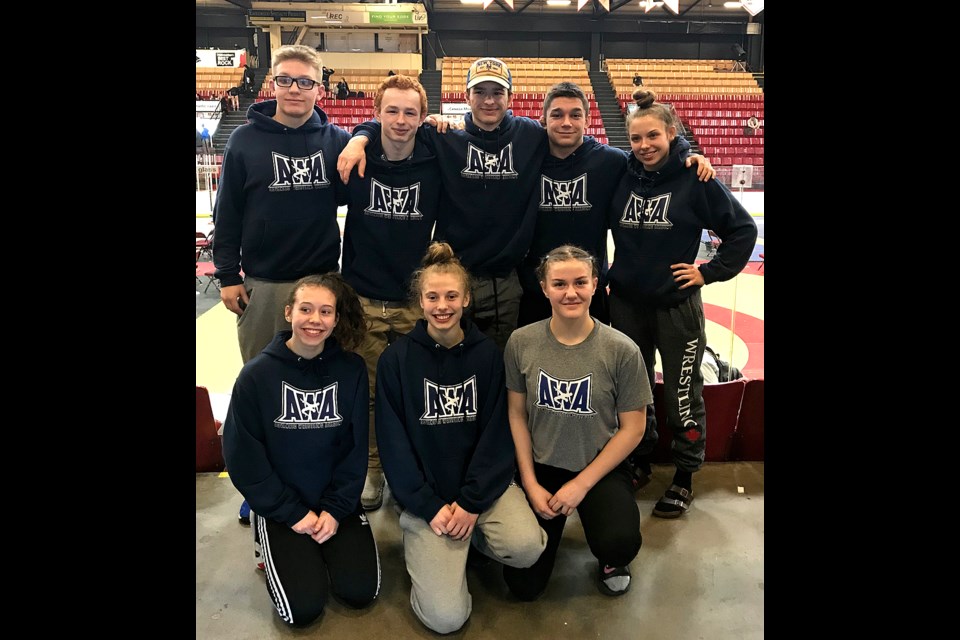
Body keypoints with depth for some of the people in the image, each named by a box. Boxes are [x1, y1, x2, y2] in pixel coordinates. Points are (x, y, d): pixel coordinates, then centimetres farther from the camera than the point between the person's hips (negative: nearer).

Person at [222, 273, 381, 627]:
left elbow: (357, 447, -2)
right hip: (281, 506, -2)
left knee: (360, 592, -8)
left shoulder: (351, 369, -7)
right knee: (304, 607, -12)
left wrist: (336, 508, -10)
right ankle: (281, 552, 18)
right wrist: (292, 512, -11)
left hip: (339, 502, 2)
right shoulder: (257, 374, -12)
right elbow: (242, 457, -9)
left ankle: (322, 549, 21)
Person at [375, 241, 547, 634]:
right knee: (446, 616, -14)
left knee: (527, 547, -26)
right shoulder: (396, 359, -6)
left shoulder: (487, 354, -1)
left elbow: (496, 433, -3)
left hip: (482, 482, 2)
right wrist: (429, 506, -13)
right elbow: (393, 443, -6)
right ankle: (424, 546, 16)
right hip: (424, 493, -2)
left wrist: (471, 502, -12)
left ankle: (475, 535, 6)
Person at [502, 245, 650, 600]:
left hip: (600, 469, -1)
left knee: (620, 544, -30)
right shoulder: (521, 342, -9)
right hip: (541, 467, 2)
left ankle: (611, 559, 10)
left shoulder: (621, 350, -14)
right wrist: (531, 484, -5)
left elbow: (632, 428, -7)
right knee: (523, 585, -2)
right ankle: (551, 523, 30)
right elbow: (517, 414, -1)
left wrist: (582, 484, -11)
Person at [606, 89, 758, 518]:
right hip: (626, 303, 4)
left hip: (677, 306, -3)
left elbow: (743, 230, -4)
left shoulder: (695, 178, -10)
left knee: (682, 394, 6)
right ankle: (639, 460, 36)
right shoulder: (621, 176, -1)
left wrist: (710, 271, -8)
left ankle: (685, 477, 24)